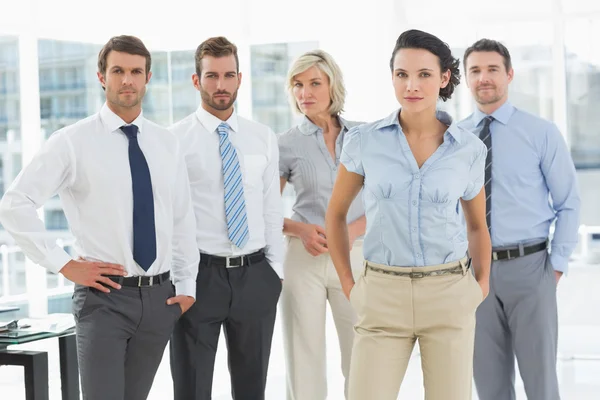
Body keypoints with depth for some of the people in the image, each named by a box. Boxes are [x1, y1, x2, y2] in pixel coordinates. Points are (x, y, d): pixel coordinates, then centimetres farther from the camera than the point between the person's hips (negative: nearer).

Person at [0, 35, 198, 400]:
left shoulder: (166, 144, 9)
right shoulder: (73, 142, -6)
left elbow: (183, 217, 14)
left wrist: (187, 285, 9)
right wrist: (64, 264, -11)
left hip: (159, 297, 4)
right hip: (104, 295, -4)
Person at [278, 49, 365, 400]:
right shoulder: (288, 144, 1)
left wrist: (353, 230, -11)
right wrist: (299, 229, -12)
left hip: (356, 256, 1)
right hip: (304, 258, 0)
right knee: (305, 361, 3)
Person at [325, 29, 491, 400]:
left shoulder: (469, 149, 0)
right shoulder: (365, 140, -2)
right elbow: (336, 214, 12)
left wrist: (482, 286, 9)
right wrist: (348, 286, 7)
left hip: (448, 297, 1)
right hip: (383, 299, 0)